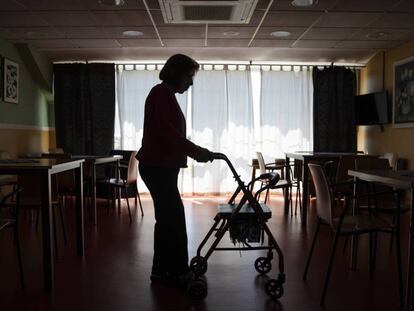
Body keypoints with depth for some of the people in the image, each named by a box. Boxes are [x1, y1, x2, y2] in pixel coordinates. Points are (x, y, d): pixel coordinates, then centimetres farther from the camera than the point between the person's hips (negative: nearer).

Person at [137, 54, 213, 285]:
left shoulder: (166, 96, 18)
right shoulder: (160, 94, -13)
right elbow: (168, 132, -25)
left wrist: (195, 151, 17)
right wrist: (196, 150, -24)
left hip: (162, 166, 10)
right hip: (157, 167, -10)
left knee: (167, 218, 13)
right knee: (174, 217, -5)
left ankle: (162, 270, 22)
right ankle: (178, 270, 6)